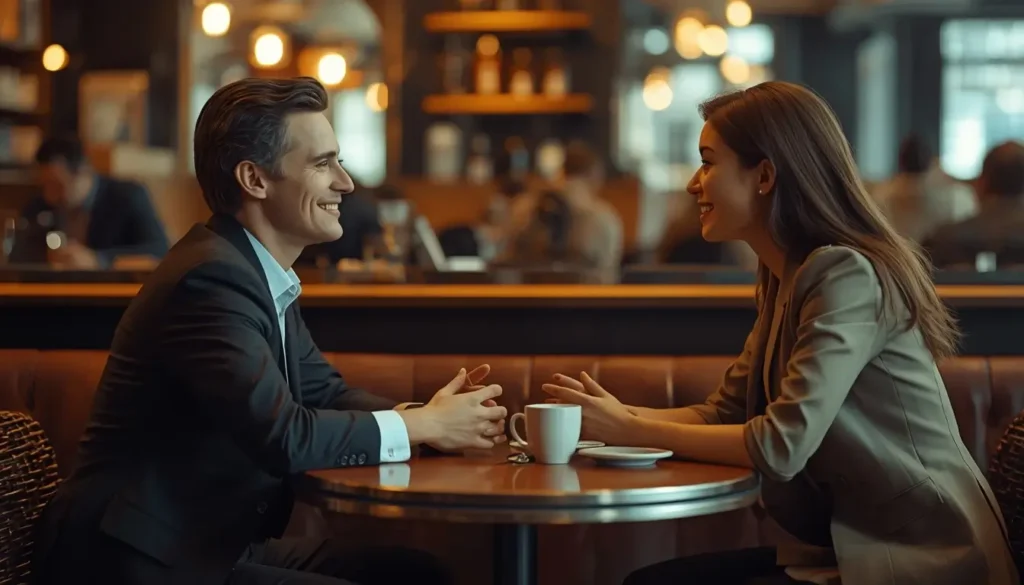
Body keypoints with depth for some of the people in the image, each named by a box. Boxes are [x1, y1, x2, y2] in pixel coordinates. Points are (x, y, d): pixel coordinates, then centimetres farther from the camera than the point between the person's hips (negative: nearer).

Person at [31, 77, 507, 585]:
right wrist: (420, 425, -13)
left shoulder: (261, 275, 9)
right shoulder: (211, 278, -20)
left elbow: (325, 394, 12)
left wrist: (439, 414, -5)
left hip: (212, 543, 9)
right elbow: (284, 437, -27)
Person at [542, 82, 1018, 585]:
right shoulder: (785, 280, 8)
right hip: (848, 544, 8)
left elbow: (781, 447, -25)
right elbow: (722, 414, 9)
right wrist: (618, 415, -7)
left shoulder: (847, 276, -20)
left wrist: (630, 431, -16)